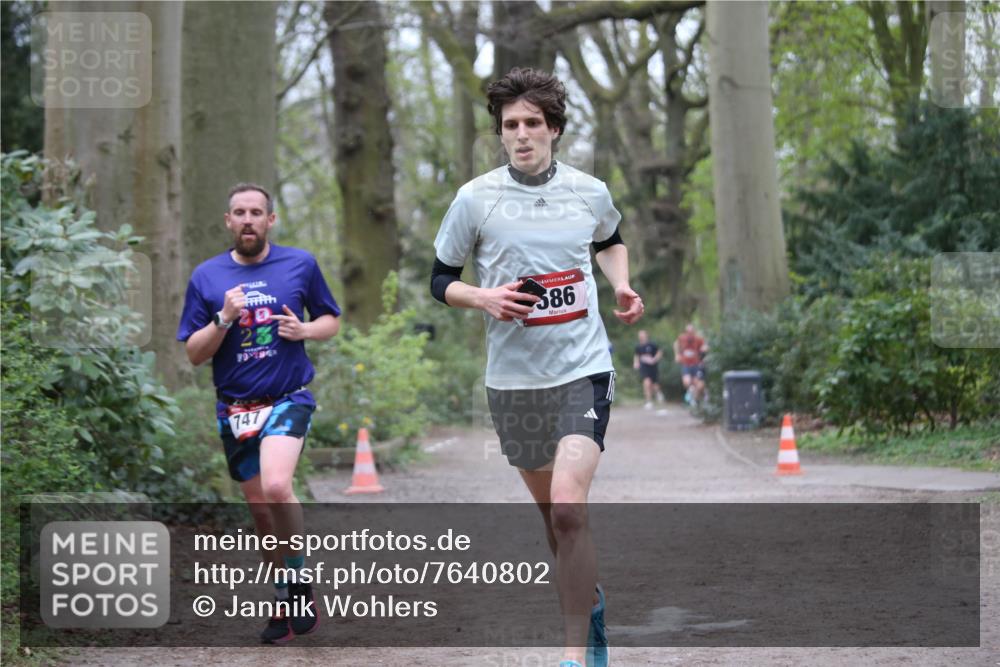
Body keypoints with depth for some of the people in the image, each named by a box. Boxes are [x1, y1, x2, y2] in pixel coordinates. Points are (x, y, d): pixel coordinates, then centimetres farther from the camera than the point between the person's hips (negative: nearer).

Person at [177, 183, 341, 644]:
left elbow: (331, 320, 12)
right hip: (235, 409, 3)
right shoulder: (206, 276, 2)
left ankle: (295, 585, -7)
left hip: (287, 399, -3)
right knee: (259, 508, 8)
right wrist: (224, 319, -15)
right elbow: (194, 354, 2)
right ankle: (290, 602, 24)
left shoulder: (300, 264, 1)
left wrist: (304, 330, -9)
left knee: (276, 488, -26)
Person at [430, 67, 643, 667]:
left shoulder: (590, 192, 1)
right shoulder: (476, 199, -3)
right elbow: (441, 281, 6)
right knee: (550, 507, 14)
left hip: (583, 369, -2)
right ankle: (590, 600, 41)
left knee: (568, 506, -18)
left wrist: (622, 286, 6)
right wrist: (484, 298, -14)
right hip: (513, 377, 2)